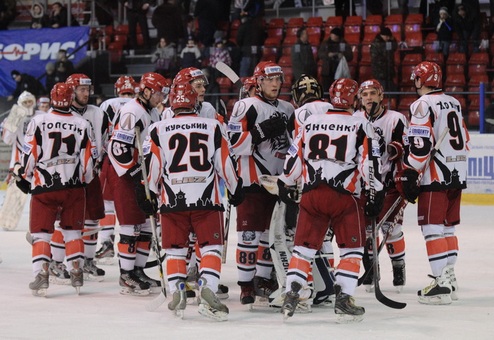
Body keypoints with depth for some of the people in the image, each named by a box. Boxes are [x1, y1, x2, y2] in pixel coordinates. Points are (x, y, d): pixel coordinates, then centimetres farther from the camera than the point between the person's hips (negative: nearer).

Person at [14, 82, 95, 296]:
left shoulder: (38, 122, -7)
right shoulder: (82, 125, 0)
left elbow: (29, 155, -5)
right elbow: (88, 160, 4)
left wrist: (24, 178, 10)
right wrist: (84, 181, 20)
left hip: (44, 187, -2)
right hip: (73, 187, 2)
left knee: (41, 232, 4)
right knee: (72, 231, 14)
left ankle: (41, 276, -6)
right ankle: (76, 275, 10)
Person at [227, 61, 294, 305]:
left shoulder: (287, 109, 14)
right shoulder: (246, 106, -7)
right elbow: (234, 143, -15)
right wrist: (261, 131, -24)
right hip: (252, 181, -7)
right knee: (250, 232, -7)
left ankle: (263, 279, 21)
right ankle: (245, 285, -2)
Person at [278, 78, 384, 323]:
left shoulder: (311, 122, 11)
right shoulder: (360, 126, 0)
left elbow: (294, 156, 13)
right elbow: (370, 163, -4)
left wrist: (285, 184, 26)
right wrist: (376, 195, 2)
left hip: (312, 194, 3)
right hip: (344, 196, -3)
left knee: (304, 246, 11)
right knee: (352, 248, 8)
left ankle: (291, 294, 4)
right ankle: (343, 299, 0)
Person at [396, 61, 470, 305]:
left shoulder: (423, 105, -11)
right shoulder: (453, 103, 15)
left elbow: (419, 145, -18)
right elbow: (464, 140, 20)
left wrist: (408, 175, -13)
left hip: (435, 177, -8)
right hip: (457, 175, 8)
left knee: (432, 227, -7)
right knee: (448, 227, 16)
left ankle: (441, 285, -12)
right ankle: (449, 278, 20)